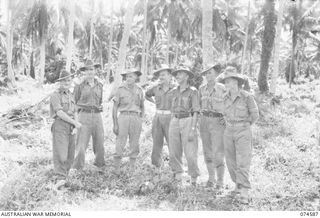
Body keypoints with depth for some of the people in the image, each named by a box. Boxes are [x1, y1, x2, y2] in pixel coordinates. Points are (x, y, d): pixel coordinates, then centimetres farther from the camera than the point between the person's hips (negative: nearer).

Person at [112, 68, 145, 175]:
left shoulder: (139, 90, 11)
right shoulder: (120, 89, 2)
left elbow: (142, 107, 19)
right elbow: (115, 108, 2)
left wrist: (140, 120, 8)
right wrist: (115, 124, -4)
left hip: (136, 118, 3)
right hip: (123, 117, -3)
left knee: (134, 145, 5)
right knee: (120, 144, -7)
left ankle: (132, 169, 14)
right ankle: (116, 169, -2)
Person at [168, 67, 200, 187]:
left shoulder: (193, 91, -3)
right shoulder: (174, 91, 14)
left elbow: (195, 112, -7)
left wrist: (192, 129, -15)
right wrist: (171, 127, 14)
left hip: (188, 122, -5)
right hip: (174, 122, 5)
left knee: (190, 153, -7)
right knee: (174, 153, 2)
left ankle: (194, 181, 5)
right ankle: (178, 180, 12)